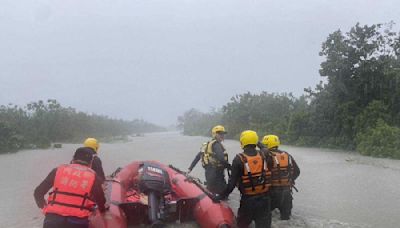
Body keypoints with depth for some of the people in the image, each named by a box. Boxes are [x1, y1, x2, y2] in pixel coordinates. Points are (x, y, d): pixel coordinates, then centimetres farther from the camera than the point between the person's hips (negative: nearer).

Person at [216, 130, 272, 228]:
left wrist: (222, 196, -4)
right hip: (264, 198, 3)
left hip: (248, 200, -2)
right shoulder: (264, 156, -2)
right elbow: (270, 174, 5)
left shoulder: (239, 159, -12)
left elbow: (232, 182, -11)